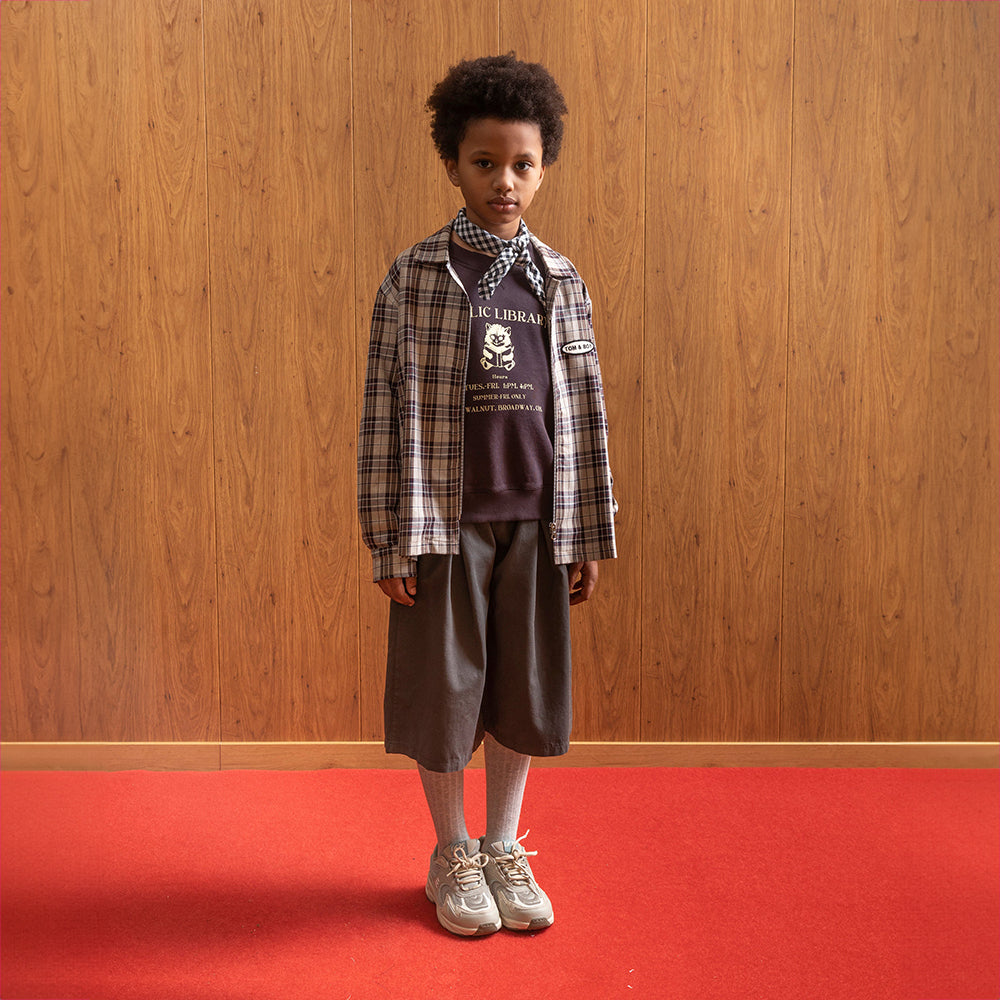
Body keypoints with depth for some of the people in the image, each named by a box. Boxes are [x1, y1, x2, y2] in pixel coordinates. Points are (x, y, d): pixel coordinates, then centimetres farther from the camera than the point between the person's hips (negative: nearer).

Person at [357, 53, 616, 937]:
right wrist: (391, 539, -8)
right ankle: (453, 855, 29)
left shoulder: (560, 281, 6)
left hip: (537, 522, 3)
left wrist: (591, 535, 5)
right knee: (443, 688, 7)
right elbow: (387, 409, -4)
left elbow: (585, 409, 7)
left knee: (523, 691, 11)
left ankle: (504, 850, 32)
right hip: (444, 521, -2)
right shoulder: (414, 278, -2)